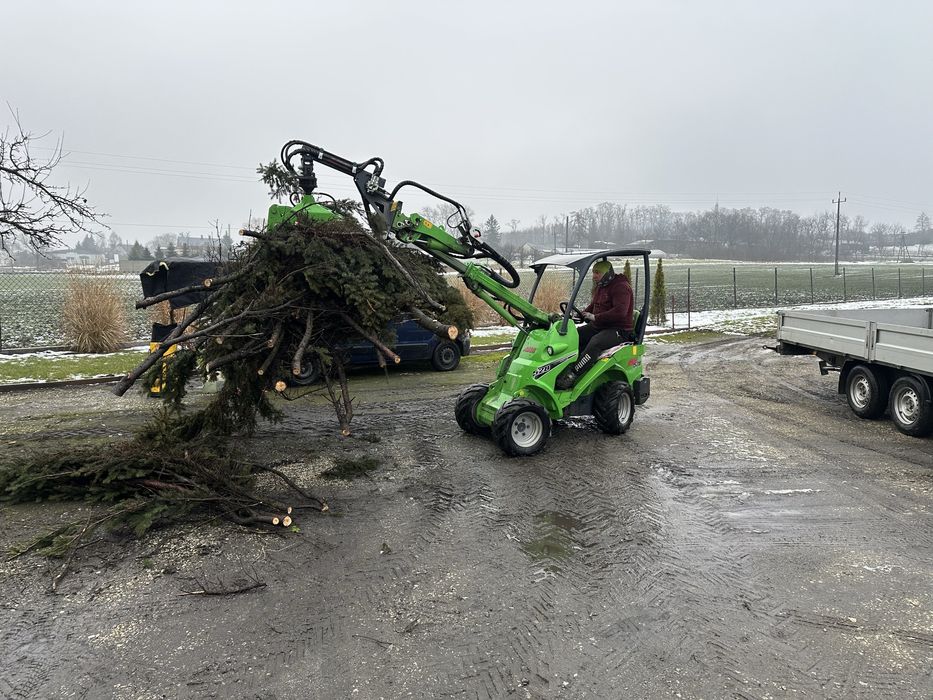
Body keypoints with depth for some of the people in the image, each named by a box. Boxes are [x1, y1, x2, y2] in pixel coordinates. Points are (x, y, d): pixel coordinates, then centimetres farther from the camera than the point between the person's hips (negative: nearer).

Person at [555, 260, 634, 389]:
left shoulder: (621, 287, -13)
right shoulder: (600, 287, 16)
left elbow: (620, 312, -25)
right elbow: (593, 305, 30)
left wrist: (595, 317, -23)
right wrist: (582, 314, 9)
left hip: (620, 330, -9)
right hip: (598, 326, 9)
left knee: (595, 342, -35)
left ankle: (571, 375, -41)